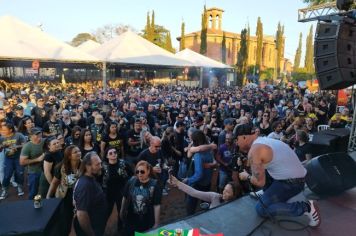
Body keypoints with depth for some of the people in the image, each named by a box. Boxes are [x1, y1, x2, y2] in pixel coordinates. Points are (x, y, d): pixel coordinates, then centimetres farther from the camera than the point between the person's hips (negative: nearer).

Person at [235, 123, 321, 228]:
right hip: (296, 176, 10)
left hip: (290, 182, -10)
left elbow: (259, 182, -16)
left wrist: (247, 177, 2)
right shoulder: (263, 140, 11)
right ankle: (268, 194, 29)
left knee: (261, 209, -7)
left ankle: (305, 207, -7)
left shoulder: (254, 151, -18)